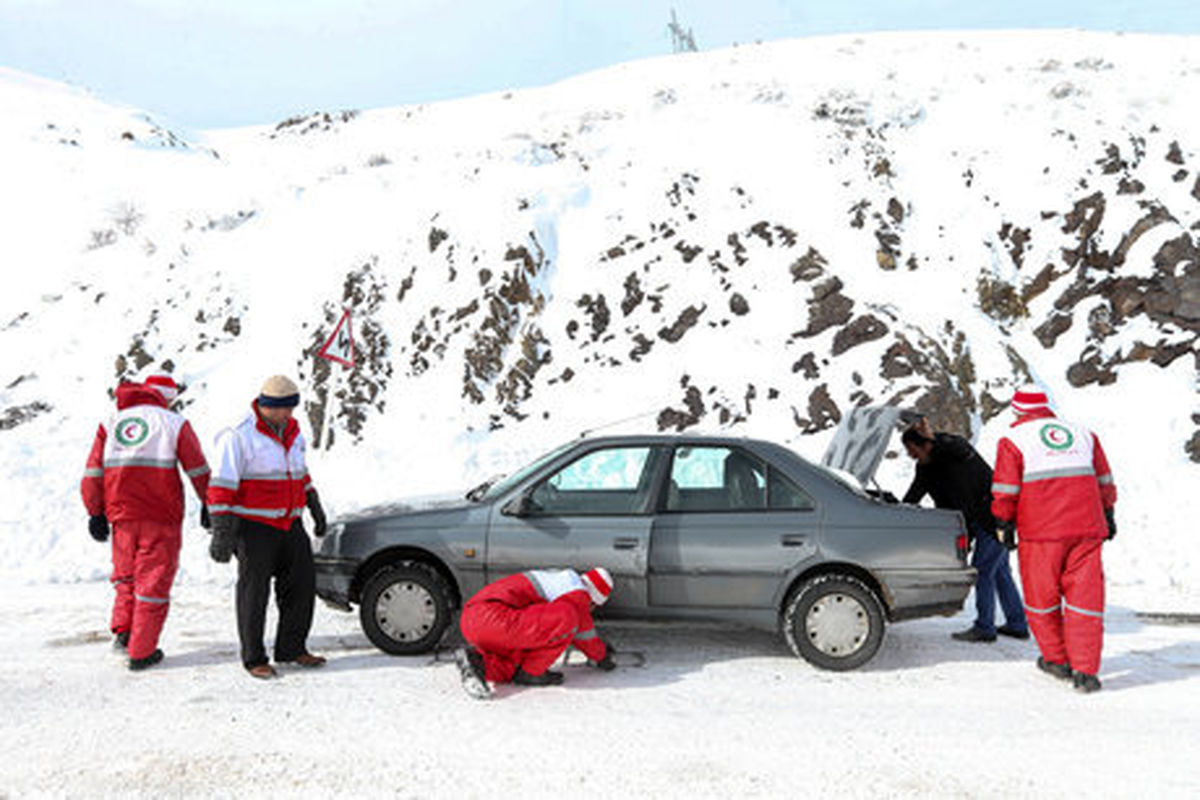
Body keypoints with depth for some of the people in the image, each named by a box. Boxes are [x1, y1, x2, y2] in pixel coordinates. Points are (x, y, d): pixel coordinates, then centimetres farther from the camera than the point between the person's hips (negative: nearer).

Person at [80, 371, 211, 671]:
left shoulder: (111, 423, 9)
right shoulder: (175, 423, -1)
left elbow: (93, 472, 7)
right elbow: (198, 470, 1)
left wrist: (96, 513, 13)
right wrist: (208, 506, 12)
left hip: (122, 515, 4)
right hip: (161, 517, -4)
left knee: (126, 574, 24)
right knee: (153, 579, 3)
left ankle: (122, 630, 10)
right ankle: (141, 652, 6)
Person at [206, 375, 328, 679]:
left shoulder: (292, 432, 9)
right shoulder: (239, 436, -14)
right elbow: (222, 485, -16)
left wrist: (316, 508, 26)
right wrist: (222, 532, -21)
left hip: (289, 525, 7)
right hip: (254, 526, -7)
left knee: (302, 584, 7)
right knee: (254, 592, 1)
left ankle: (291, 649, 20)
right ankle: (254, 659, 14)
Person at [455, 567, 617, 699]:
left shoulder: (556, 579, 27)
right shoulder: (578, 592, -1)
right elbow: (585, 634, 11)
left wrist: (600, 647, 53)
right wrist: (602, 658, 30)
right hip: (493, 620, -10)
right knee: (568, 618, -15)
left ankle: (478, 661, 1)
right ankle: (529, 672, -2)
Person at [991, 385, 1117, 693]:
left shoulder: (1014, 440, 0)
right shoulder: (1083, 434, 15)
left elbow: (1005, 490, -3)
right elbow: (1104, 480, 20)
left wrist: (1005, 524, 7)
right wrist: (1108, 516, 27)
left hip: (1041, 532, -4)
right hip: (1086, 529, 4)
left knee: (1041, 598, 12)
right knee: (1084, 596, 4)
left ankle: (1057, 659, 23)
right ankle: (1085, 671, 0)